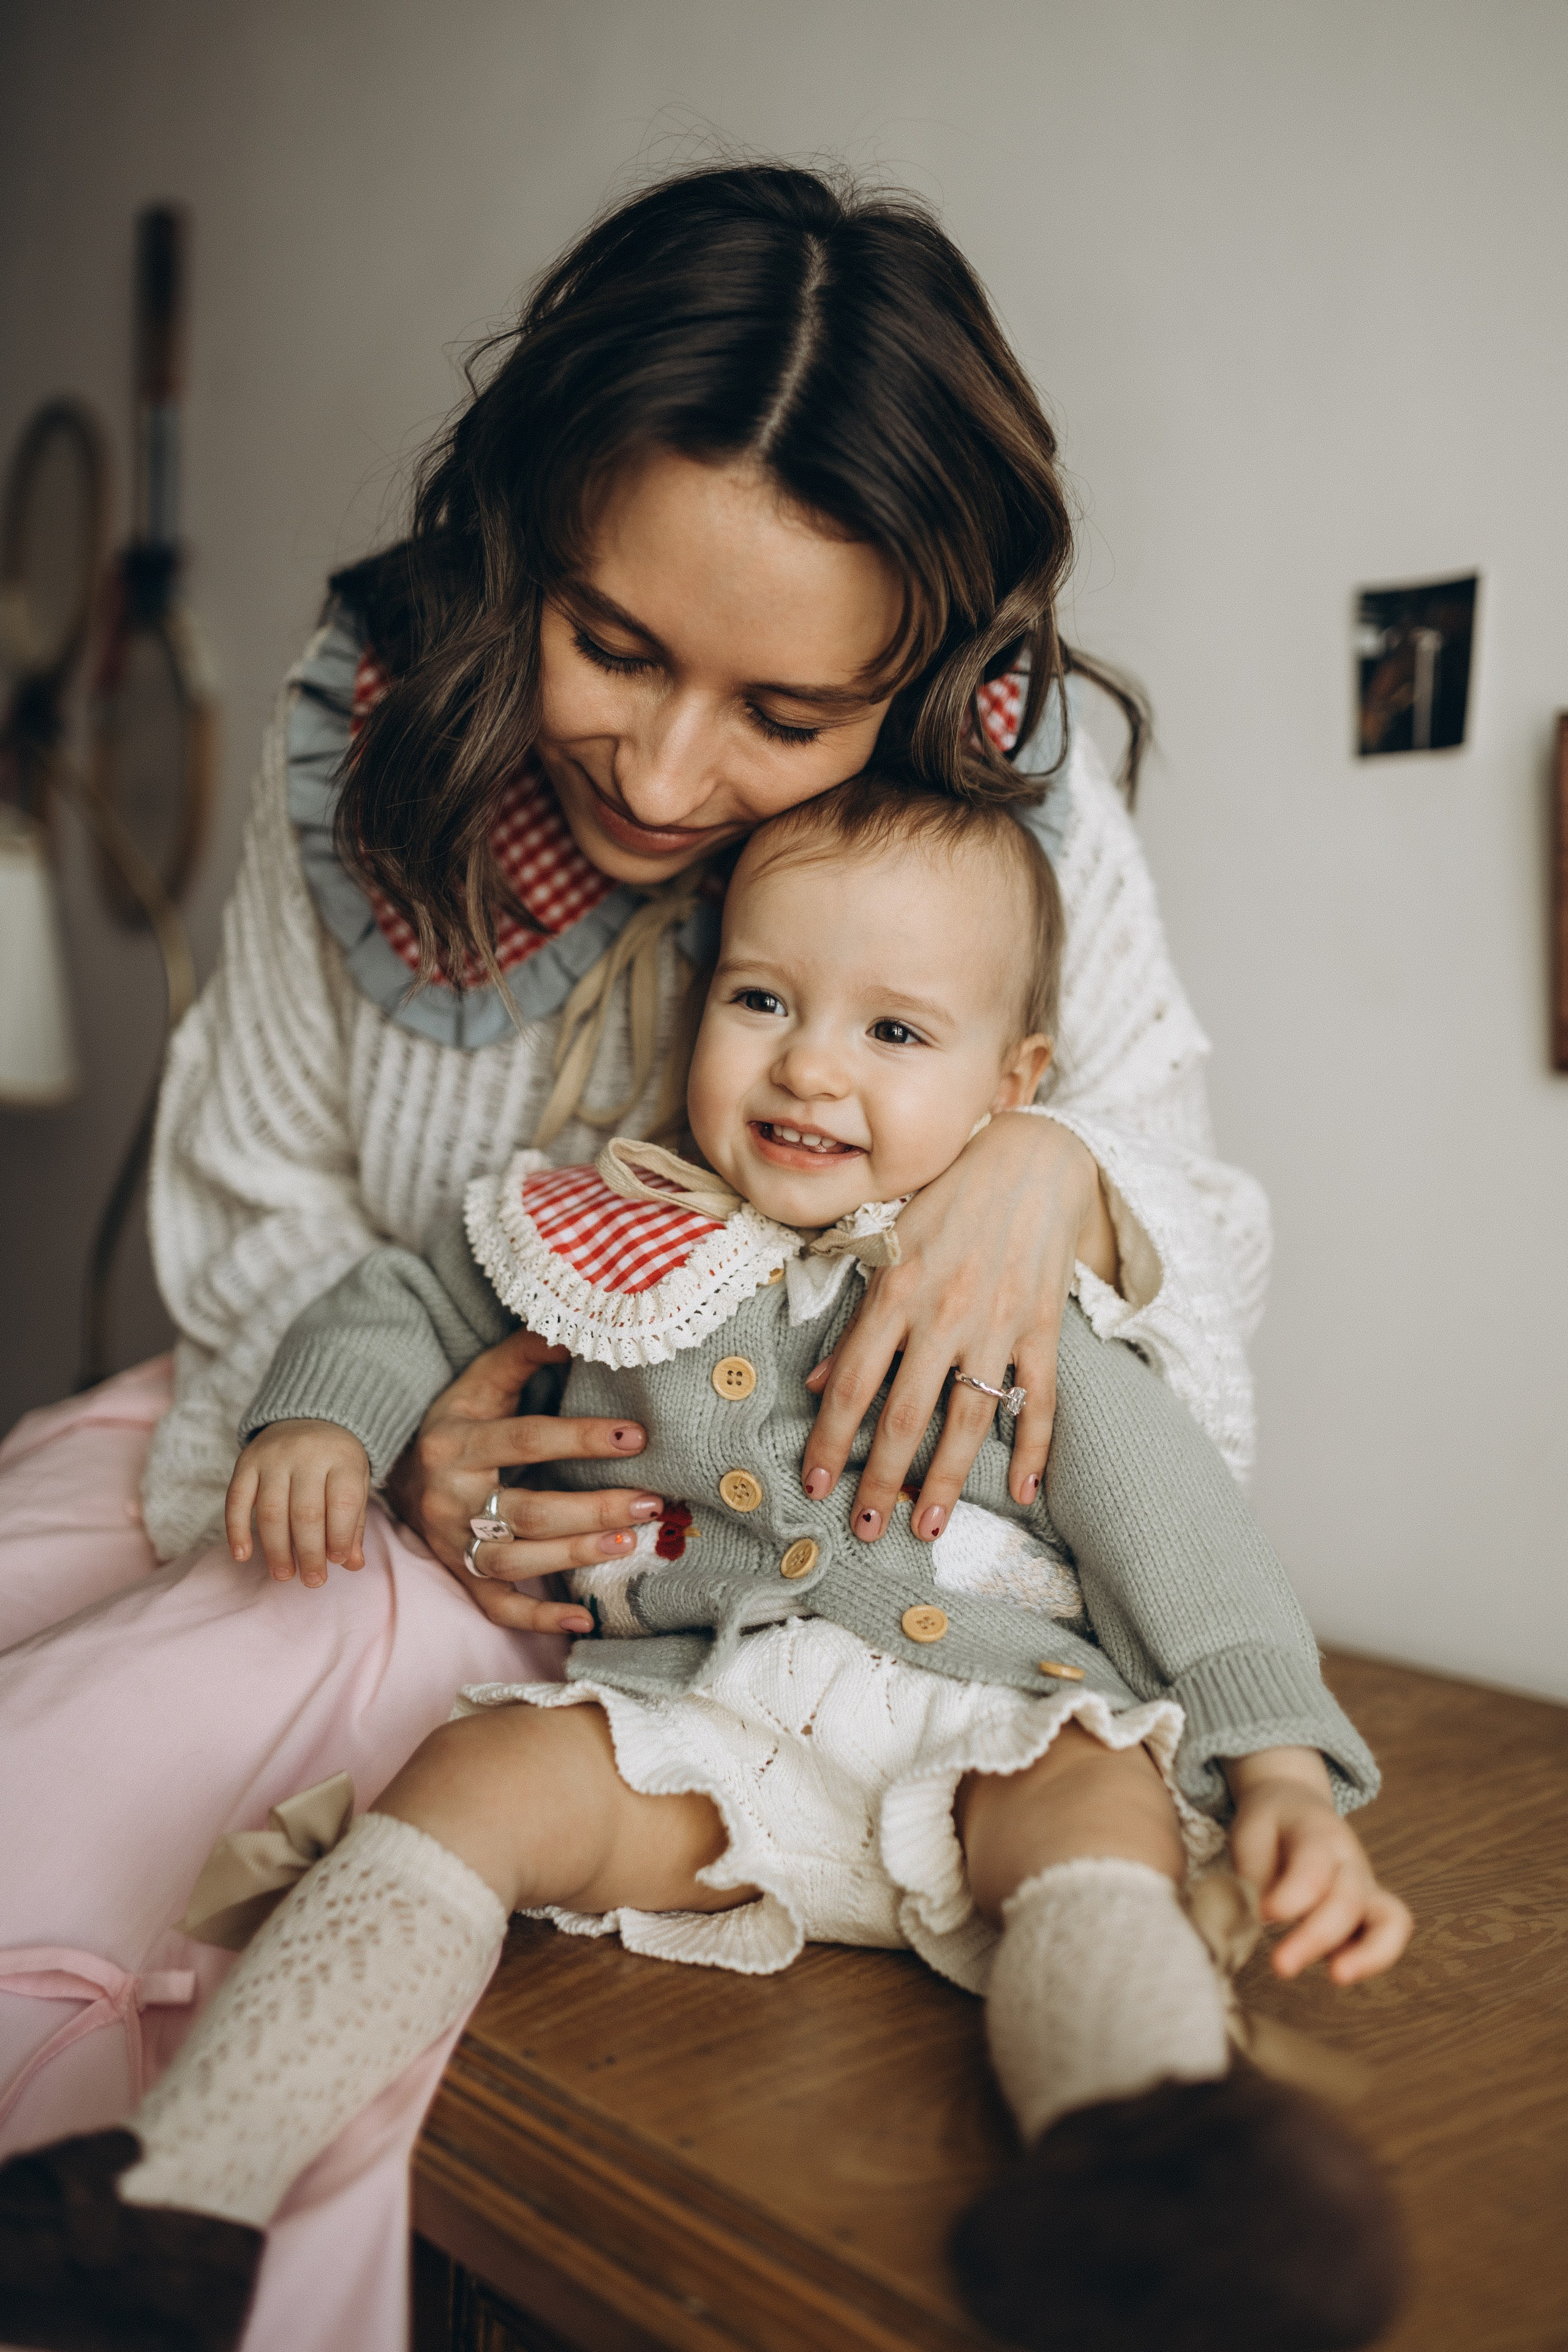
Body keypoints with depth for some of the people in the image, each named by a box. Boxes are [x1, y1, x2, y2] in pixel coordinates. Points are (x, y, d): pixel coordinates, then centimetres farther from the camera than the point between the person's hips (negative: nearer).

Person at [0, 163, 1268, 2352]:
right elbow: (263, 1193, 0)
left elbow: (1163, 1134, -6)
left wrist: (1056, 1165, -30)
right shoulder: (367, 735, -11)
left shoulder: (1016, 802, -17)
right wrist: (390, 1428, -20)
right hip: (380, 1439, 5)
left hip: (702, 1522, -4)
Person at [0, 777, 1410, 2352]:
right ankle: (186, 2188, -25)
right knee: (482, 1776, -22)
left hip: (979, 1735, -1)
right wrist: (321, 1416, 3)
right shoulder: (615, 1233, 8)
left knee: (1101, 1797, -31)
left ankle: (1140, 2181, -58)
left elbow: (1173, 1534, -1)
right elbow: (410, 1299, 24)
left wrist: (1286, 1776, -13)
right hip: (697, 1718, 1)